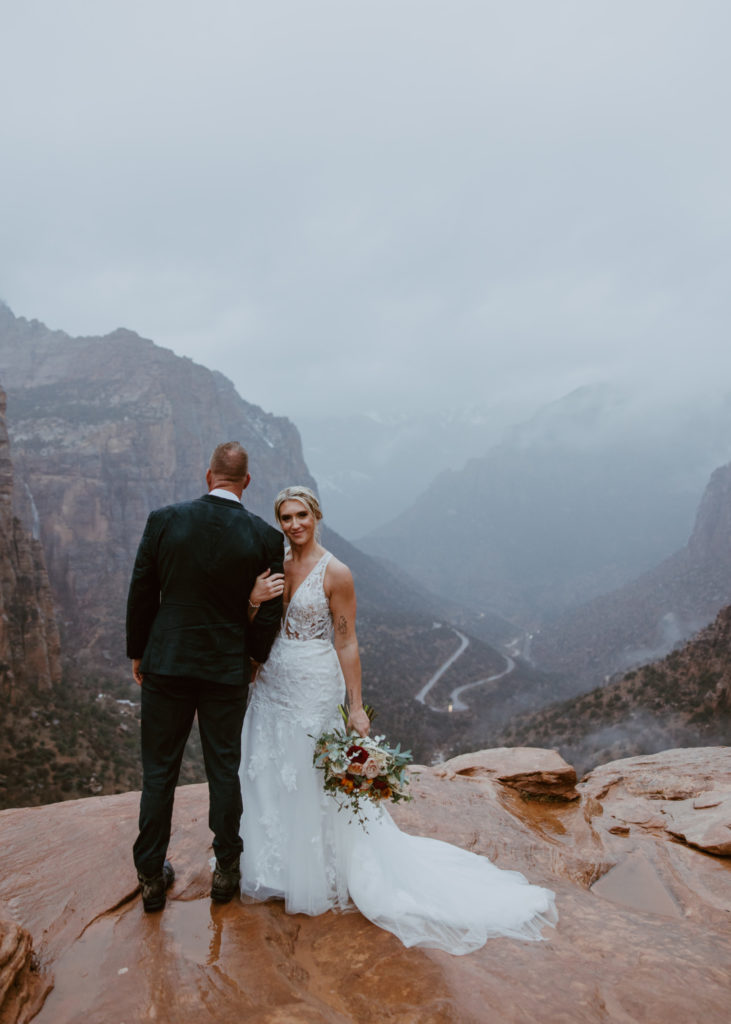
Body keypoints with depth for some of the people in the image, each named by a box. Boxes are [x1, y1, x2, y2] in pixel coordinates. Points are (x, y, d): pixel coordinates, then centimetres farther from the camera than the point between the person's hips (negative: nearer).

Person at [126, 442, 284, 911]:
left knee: (159, 771, 14)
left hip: (166, 665, 0)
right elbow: (270, 611, -4)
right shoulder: (267, 537, -10)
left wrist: (138, 653, 11)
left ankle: (151, 877, 27)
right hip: (228, 670, 0)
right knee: (224, 770, 15)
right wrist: (254, 658, 13)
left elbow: (141, 595, -3)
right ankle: (226, 869, 30)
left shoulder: (164, 520, -9)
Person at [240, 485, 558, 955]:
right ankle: (276, 865, 37)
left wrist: (357, 706, -13)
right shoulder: (275, 567, 5)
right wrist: (254, 599, -16)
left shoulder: (335, 573, -12)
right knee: (268, 777, 15)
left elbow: (347, 642, -11)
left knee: (314, 782, 5)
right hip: (272, 683, 6)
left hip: (313, 688, -6)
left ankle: (318, 876, 27)